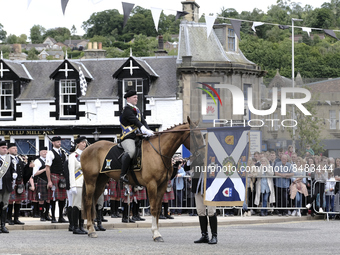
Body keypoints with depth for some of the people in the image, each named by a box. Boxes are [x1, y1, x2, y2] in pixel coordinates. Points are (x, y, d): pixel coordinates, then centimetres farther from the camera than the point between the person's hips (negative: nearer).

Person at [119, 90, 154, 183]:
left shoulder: (136, 110, 24)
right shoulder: (127, 110, -7)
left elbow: (143, 121, 15)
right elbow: (136, 122, -19)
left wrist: (148, 131, -4)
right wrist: (146, 131, -29)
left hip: (137, 136, 10)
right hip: (127, 137, -10)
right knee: (131, 151, -35)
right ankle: (123, 175, -33)